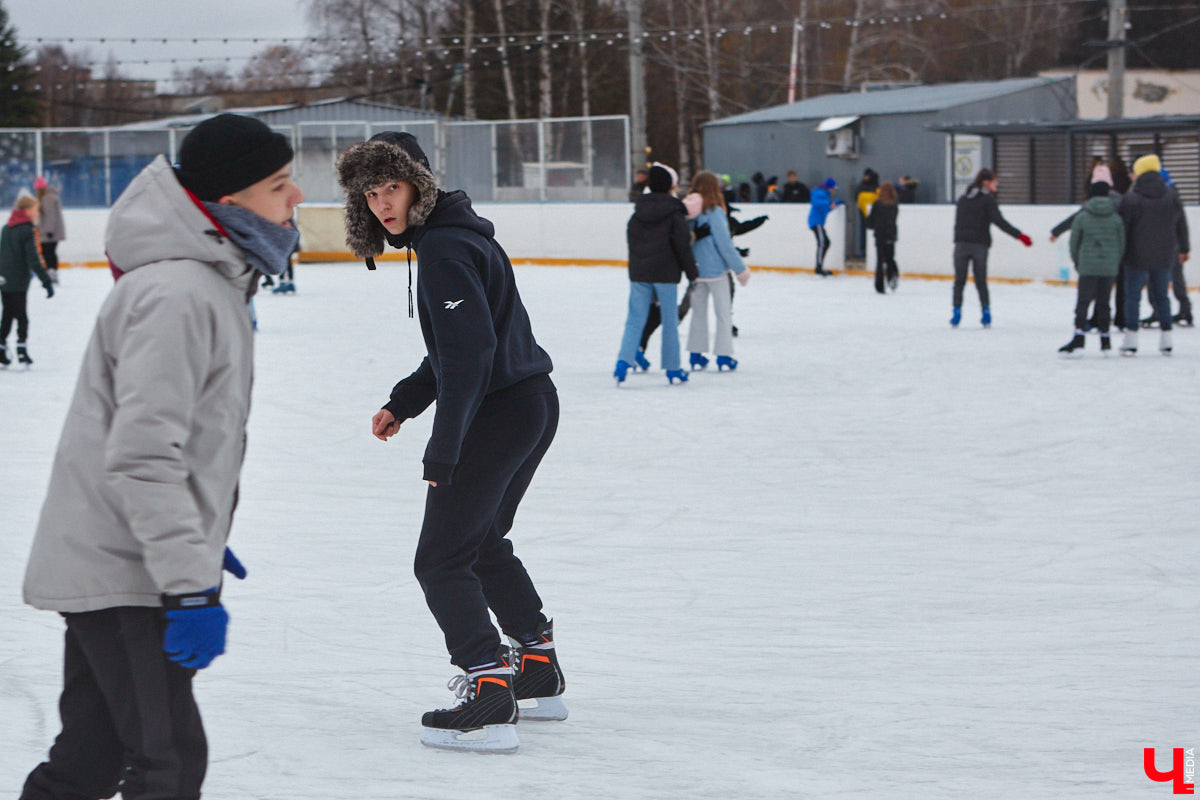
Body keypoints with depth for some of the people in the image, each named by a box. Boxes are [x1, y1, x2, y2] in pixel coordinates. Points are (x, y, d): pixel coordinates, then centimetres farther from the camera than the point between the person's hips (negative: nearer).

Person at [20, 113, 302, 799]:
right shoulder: (177, 295, -22)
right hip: (120, 575, -10)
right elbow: (141, 458, -27)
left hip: (113, 564, 10)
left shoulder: (213, 281, 12)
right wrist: (190, 584, -27)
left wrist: (204, 545, 29)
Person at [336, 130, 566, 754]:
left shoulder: (443, 249, -18)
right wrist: (403, 402, 19)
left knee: (441, 559, -6)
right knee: (483, 543, 26)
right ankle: (539, 673, 35)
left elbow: (469, 351, -26)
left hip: (499, 414, -10)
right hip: (534, 405, 11)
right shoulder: (452, 235, 14)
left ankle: (489, 696, -13)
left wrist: (443, 450, -25)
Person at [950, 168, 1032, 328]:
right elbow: (999, 221, -14)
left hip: (961, 243, 3)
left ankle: (957, 312, -4)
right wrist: (1019, 235, -16)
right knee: (981, 281, 7)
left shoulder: (963, 199, 13)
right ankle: (986, 312, 1)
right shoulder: (987, 199, -5)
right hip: (979, 245, -3)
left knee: (959, 280, 5)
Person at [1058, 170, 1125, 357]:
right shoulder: (1116, 218, -1)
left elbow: (1074, 242, 1)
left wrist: (1077, 262, 17)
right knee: (1103, 302, 12)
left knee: (1083, 301, -1)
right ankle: (1105, 340, 17)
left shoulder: (1082, 217, -5)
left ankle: (1078, 340, -11)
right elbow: (1122, 244, 4)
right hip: (1110, 268, 2)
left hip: (1088, 266, -2)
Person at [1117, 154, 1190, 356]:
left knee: (1132, 296, 4)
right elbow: (1181, 226, 11)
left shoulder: (1131, 199, -13)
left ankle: (1131, 341, -1)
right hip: (1164, 257, 4)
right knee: (1161, 296, 14)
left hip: (1137, 257, -4)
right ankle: (1166, 341, 14)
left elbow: (1121, 226, -10)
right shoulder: (1172, 198, 1)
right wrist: (1183, 249, 25)